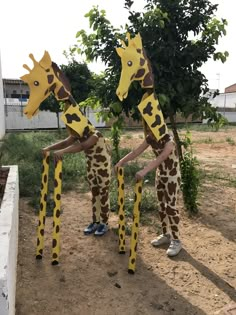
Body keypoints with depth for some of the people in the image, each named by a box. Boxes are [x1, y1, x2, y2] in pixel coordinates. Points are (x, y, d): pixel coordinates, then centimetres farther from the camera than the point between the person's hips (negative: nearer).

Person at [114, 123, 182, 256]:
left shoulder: (169, 140, -26)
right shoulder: (150, 139, -4)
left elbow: (160, 159, -40)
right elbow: (136, 152, -6)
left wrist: (144, 171, -52)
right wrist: (121, 162, -18)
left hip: (172, 176, -7)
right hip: (160, 175, 7)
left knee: (171, 207, -5)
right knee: (162, 206, 13)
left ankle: (176, 241, 6)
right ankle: (166, 235, 27)